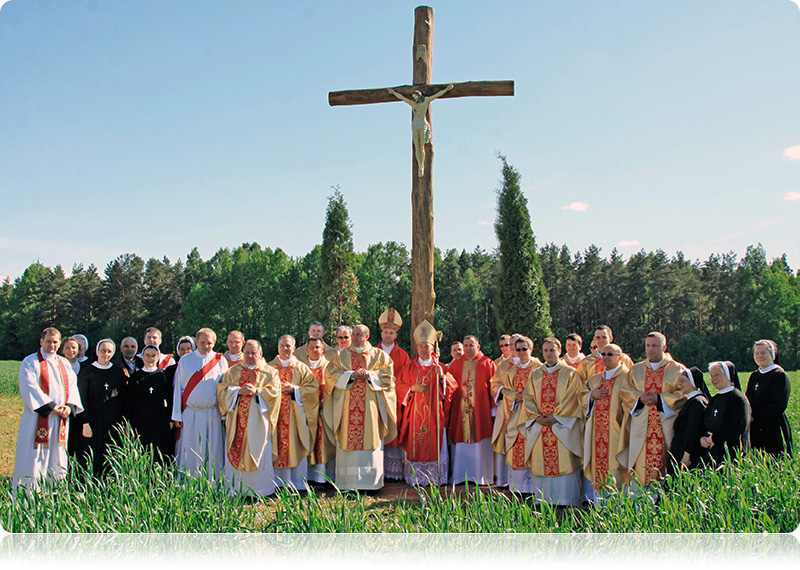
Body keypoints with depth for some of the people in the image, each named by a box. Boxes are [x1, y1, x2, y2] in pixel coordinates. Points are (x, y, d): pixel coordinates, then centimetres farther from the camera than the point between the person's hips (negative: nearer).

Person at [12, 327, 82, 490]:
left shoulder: (64, 363, 15)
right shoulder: (30, 362, 0)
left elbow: (72, 386, 9)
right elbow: (30, 388, -11)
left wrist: (70, 406, -9)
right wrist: (50, 406, -18)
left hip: (60, 420, 5)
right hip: (37, 419, -5)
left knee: (58, 461, 6)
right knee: (33, 460, -5)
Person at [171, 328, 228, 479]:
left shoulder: (220, 361, 6)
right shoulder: (185, 360, 6)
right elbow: (177, 388, 5)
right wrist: (177, 415, 0)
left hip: (213, 415, 0)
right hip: (189, 414, 0)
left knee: (212, 454, 2)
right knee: (189, 454, 2)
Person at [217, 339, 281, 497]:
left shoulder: (270, 372, 9)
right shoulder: (232, 371, 14)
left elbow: (274, 391, -2)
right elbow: (222, 389, 3)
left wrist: (256, 392, -16)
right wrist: (238, 391, -13)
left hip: (258, 421, -2)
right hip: (236, 420, 2)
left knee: (258, 454, -1)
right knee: (235, 454, 0)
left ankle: (259, 490, 7)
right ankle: (235, 489, 9)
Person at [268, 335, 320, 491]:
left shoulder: (302, 368, 10)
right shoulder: (270, 367, 12)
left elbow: (313, 388, 4)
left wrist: (294, 389, -9)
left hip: (295, 413, 0)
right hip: (275, 413, 0)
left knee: (295, 447, -2)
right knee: (276, 448, -3)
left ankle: (297, 483, 5)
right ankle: (277, 482, 4)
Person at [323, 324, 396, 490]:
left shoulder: (379, 355, 12)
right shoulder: (341, 355, 14)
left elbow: (387, 375, 3)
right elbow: (331, 373, 2)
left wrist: (369, 374, -11)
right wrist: (352, 375, -10)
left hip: (370, 404, -1)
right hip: (347, 405, 1)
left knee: (370, 438, -5)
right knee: (347, 438, -3)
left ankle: (370, 480, 1)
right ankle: (348, 481, 2)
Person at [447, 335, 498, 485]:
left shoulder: (488, 363, 3)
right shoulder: (455, 365, 11)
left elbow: (494, 387, 0)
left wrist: (494, 409, -5)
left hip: (480, 410, -2)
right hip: (460, 411, 2)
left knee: (480, 443, 0)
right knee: (460, 444, 4)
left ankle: (481, 476, 11)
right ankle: (460, 475, 13)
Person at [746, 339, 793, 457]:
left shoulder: (779, 375, -8)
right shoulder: (754, 376, 14)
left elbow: (779, 406, -15)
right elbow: (748, 401, 17)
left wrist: (754, 416, -16)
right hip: (754, 432, 6)